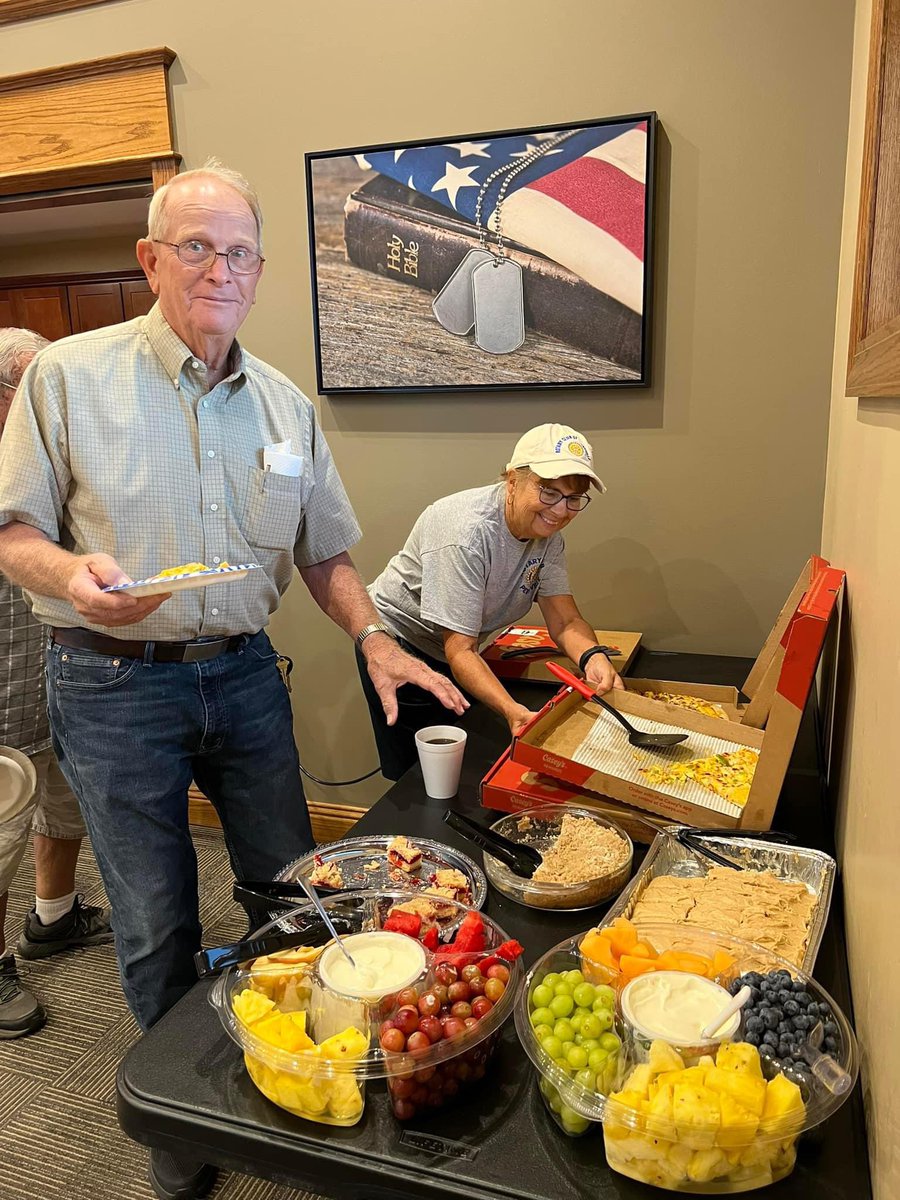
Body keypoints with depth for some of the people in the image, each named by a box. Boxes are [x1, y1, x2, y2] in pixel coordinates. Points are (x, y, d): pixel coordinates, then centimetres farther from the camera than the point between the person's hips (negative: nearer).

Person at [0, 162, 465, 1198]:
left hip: (245, 675, 4)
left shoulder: (285, 404, 7)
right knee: (156, 926, 9)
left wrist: (372, 637, -5)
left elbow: (323, 552, 10)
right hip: (114, 684, -3)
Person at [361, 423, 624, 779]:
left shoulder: (548, 533, -9)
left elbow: (565, 621, -10)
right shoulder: (467, 533, -32)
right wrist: (512, 710, -46)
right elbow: (459, 651, -32)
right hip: (399, 643, -7)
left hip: (453, 650, 7)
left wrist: (592, 657, -32)